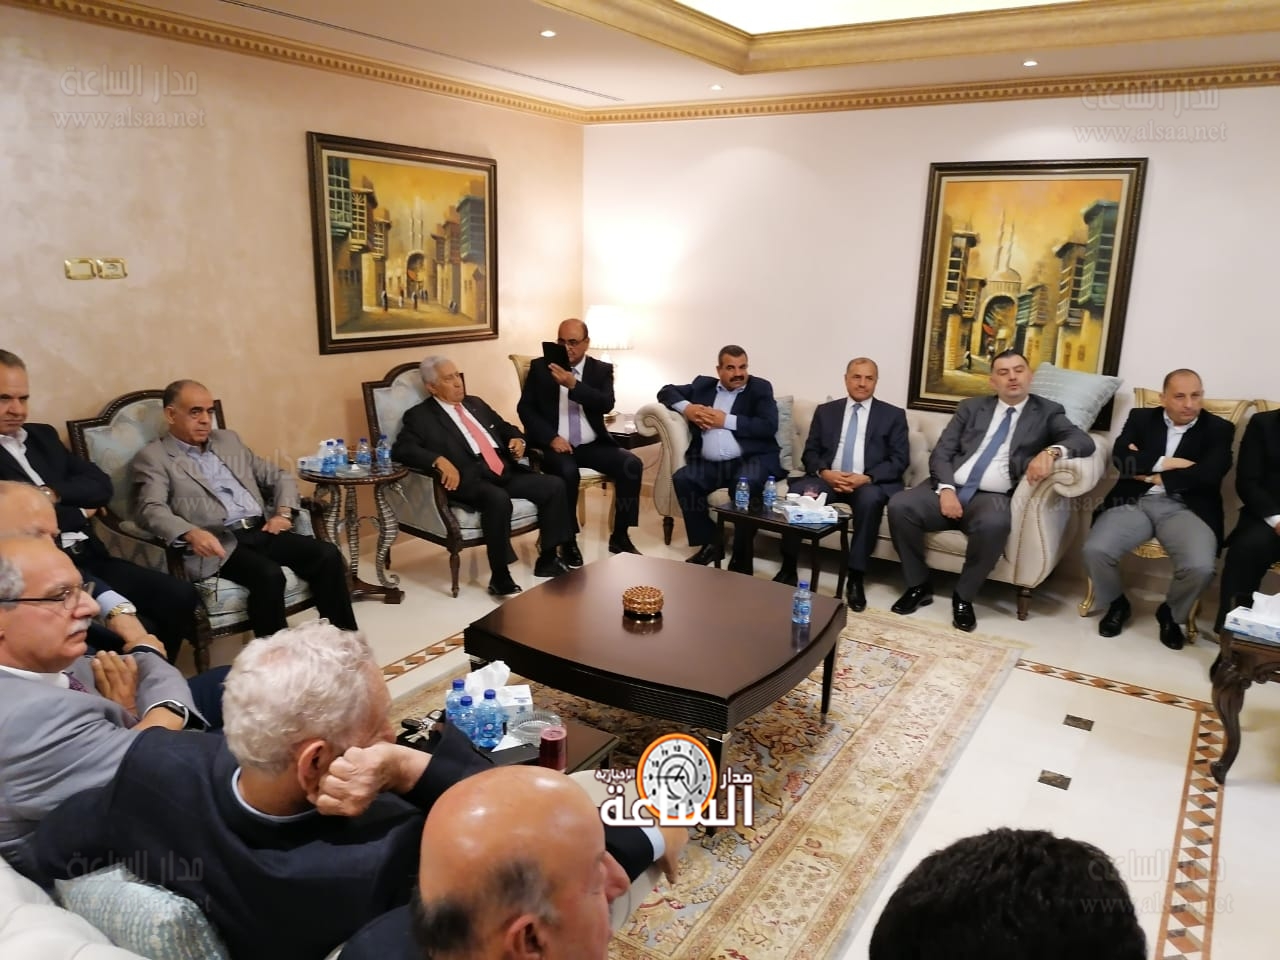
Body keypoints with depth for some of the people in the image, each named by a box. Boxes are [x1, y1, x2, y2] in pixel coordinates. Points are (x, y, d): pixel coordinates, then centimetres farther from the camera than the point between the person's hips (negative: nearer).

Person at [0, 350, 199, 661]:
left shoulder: (43, 435, 18)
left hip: (89, 558, 7)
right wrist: (79, 513, -1)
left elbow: (101, 486, 9)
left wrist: (53, 494, -8)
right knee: (135, 630, -24)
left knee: (182, 597, -9)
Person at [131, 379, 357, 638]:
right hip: (218, 543, -5)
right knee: (268, 575, -33)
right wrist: (191, 533, -31)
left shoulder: (228, 440, 23)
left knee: (327, 555, -17)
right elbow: (151, 510, -11)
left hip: (262, 531, 6)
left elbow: (280, 477, 24)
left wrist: (283, 512, 4)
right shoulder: (152, 457, 5)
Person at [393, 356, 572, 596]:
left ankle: (547, 560, 1)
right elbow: (401, 449, -11)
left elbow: (505, 427, 34)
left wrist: (517, 439, 9)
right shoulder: (419, 415, 4)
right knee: (498, 499, -37)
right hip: (471, 478, -7)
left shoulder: (476, 403, 24)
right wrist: (439, 461, -26)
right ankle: (500, 578, -24)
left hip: (506, 470, 7)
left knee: (554, 485, -12)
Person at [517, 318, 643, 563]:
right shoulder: (540, 367, 6)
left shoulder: (602, 370, 7)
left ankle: (620, 536, -7)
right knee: (567, 472, -35)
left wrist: (573, 384, -25)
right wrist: (551, 437, -13)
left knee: (632, 465, -22)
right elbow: (525, 408, 1)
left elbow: (606, 404, -11)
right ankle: (568, 541, -16)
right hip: (556, 444, -2)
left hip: (593, 445, 2)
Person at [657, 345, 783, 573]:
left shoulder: (760, 388, 8)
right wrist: (686, 408, -1)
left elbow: (769, 426, -6)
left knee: (746, 483, -35)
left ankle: (741, 558, -22)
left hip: (751, 459, -3)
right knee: (682, 479, -24)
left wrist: (726, 421, -9)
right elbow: (666, 391, 20)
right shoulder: (703, 384, 19)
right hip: (709, 463, 4)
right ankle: (709, 544, -9)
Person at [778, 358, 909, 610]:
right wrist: (824, 472, -13)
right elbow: (810, 453, 10)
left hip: (870, 484, -2)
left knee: (870, 499, -37)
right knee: (797, 491, -29)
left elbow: (899, 460, 0)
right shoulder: (825, 411, 16)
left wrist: (866, 478, -17)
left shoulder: (893, 415, 9)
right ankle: (788, 568, -16)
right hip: (828, 478, 2)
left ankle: (856, 578, -27)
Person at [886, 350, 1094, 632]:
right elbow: (941, 453, 7)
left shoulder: (1047, 412, 11)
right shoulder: (971, 407, 15)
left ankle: (963, 596, -13)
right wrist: (946, 489, -12)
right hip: (950, 489, 2)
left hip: (992, 497, -2)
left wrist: (1052, 451, -27)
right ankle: (919, 585, -5)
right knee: (899, 505, -24)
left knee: (994, 524, -37)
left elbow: (1083, 441, -5)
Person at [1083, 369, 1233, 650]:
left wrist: (1152, 476, -6)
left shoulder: (1218, 429, 9)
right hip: (1134, 502, 1)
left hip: (1185, 508, -1)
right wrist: (1168, 463, -12)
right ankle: (1116, 603, 9)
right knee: (1095, 550, -25)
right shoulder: (1141, 418, 12)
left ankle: (1171, 614, 8)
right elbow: (1120, 458, -4)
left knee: (1200, 567, -29)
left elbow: (1209, 473, -9)